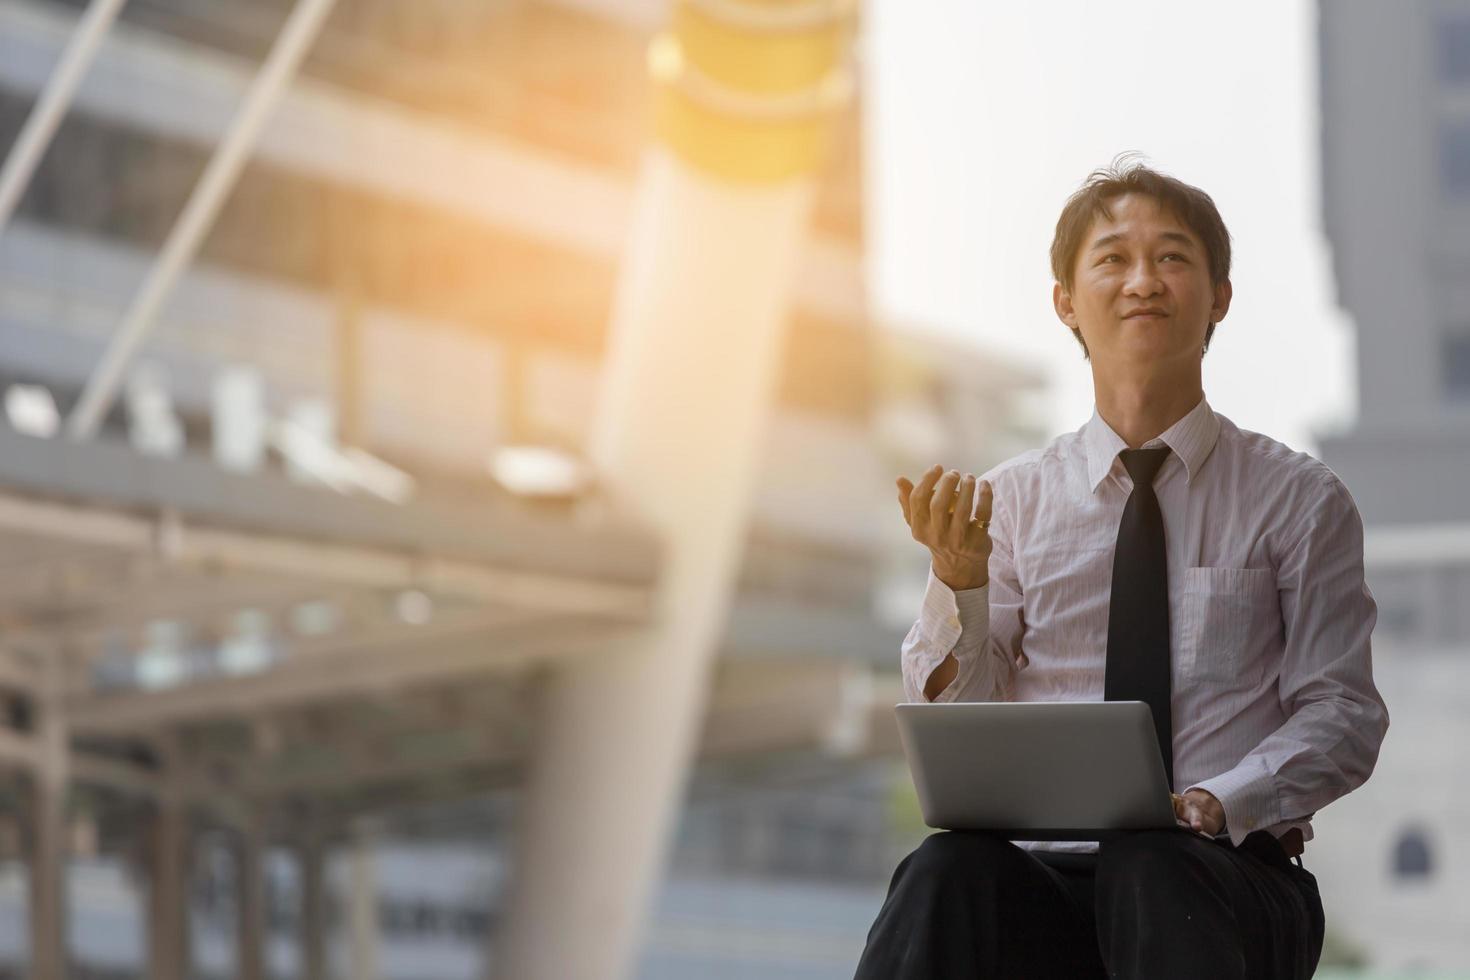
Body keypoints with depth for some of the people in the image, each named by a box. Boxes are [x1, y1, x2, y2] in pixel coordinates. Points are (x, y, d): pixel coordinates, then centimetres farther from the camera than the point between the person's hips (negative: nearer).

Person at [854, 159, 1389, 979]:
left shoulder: (1297, 500, 9)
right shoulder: (1013, 500, 14)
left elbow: (1342, 715, 4)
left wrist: (1219, 804, -15)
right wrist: (960, 582, -11)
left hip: (1229, 870, -1)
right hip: (1048, 867, 1)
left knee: (1152, 871, -38)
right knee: (948, 870, -34)